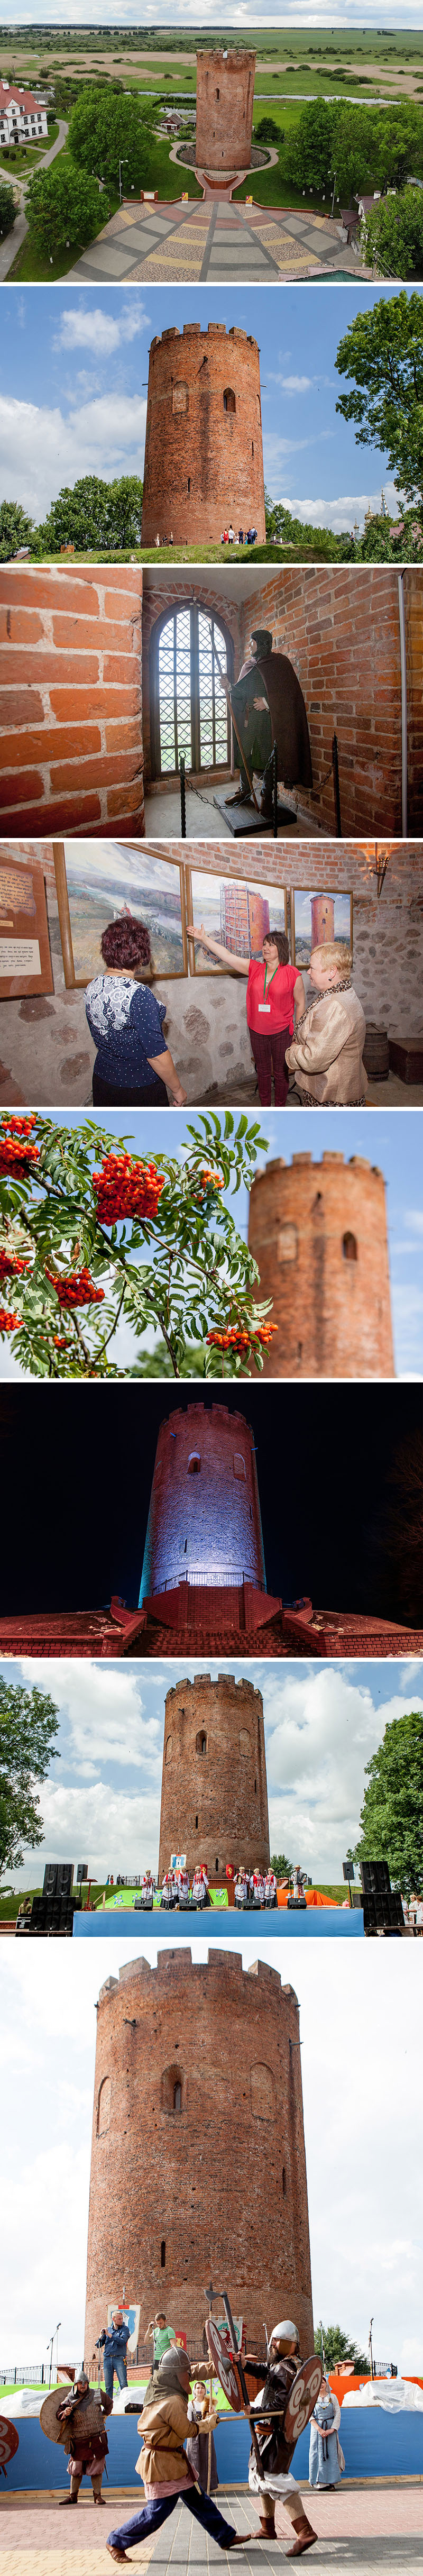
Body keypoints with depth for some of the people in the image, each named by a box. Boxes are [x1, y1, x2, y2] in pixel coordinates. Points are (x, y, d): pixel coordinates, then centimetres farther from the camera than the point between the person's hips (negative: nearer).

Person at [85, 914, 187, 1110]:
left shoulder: (93, 988, -2)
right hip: (140, 1091, -7)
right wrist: (177, 1090, -11)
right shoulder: (138, 995, -25)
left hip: (102, 1082, 7)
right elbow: (156, 1054, -23)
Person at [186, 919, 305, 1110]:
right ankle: (265, 1107, 29)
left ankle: (280, 1108, 22)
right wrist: (204, 939, -7)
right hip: (257, 1031, 3)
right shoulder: (254, 968, 1)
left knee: (281, 1072, 8)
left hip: (282, 1032, -3)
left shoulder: (292, 974, -8)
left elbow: (300, 1004, -1)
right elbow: (227, 956, -2)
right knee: (263, 1071, 15)